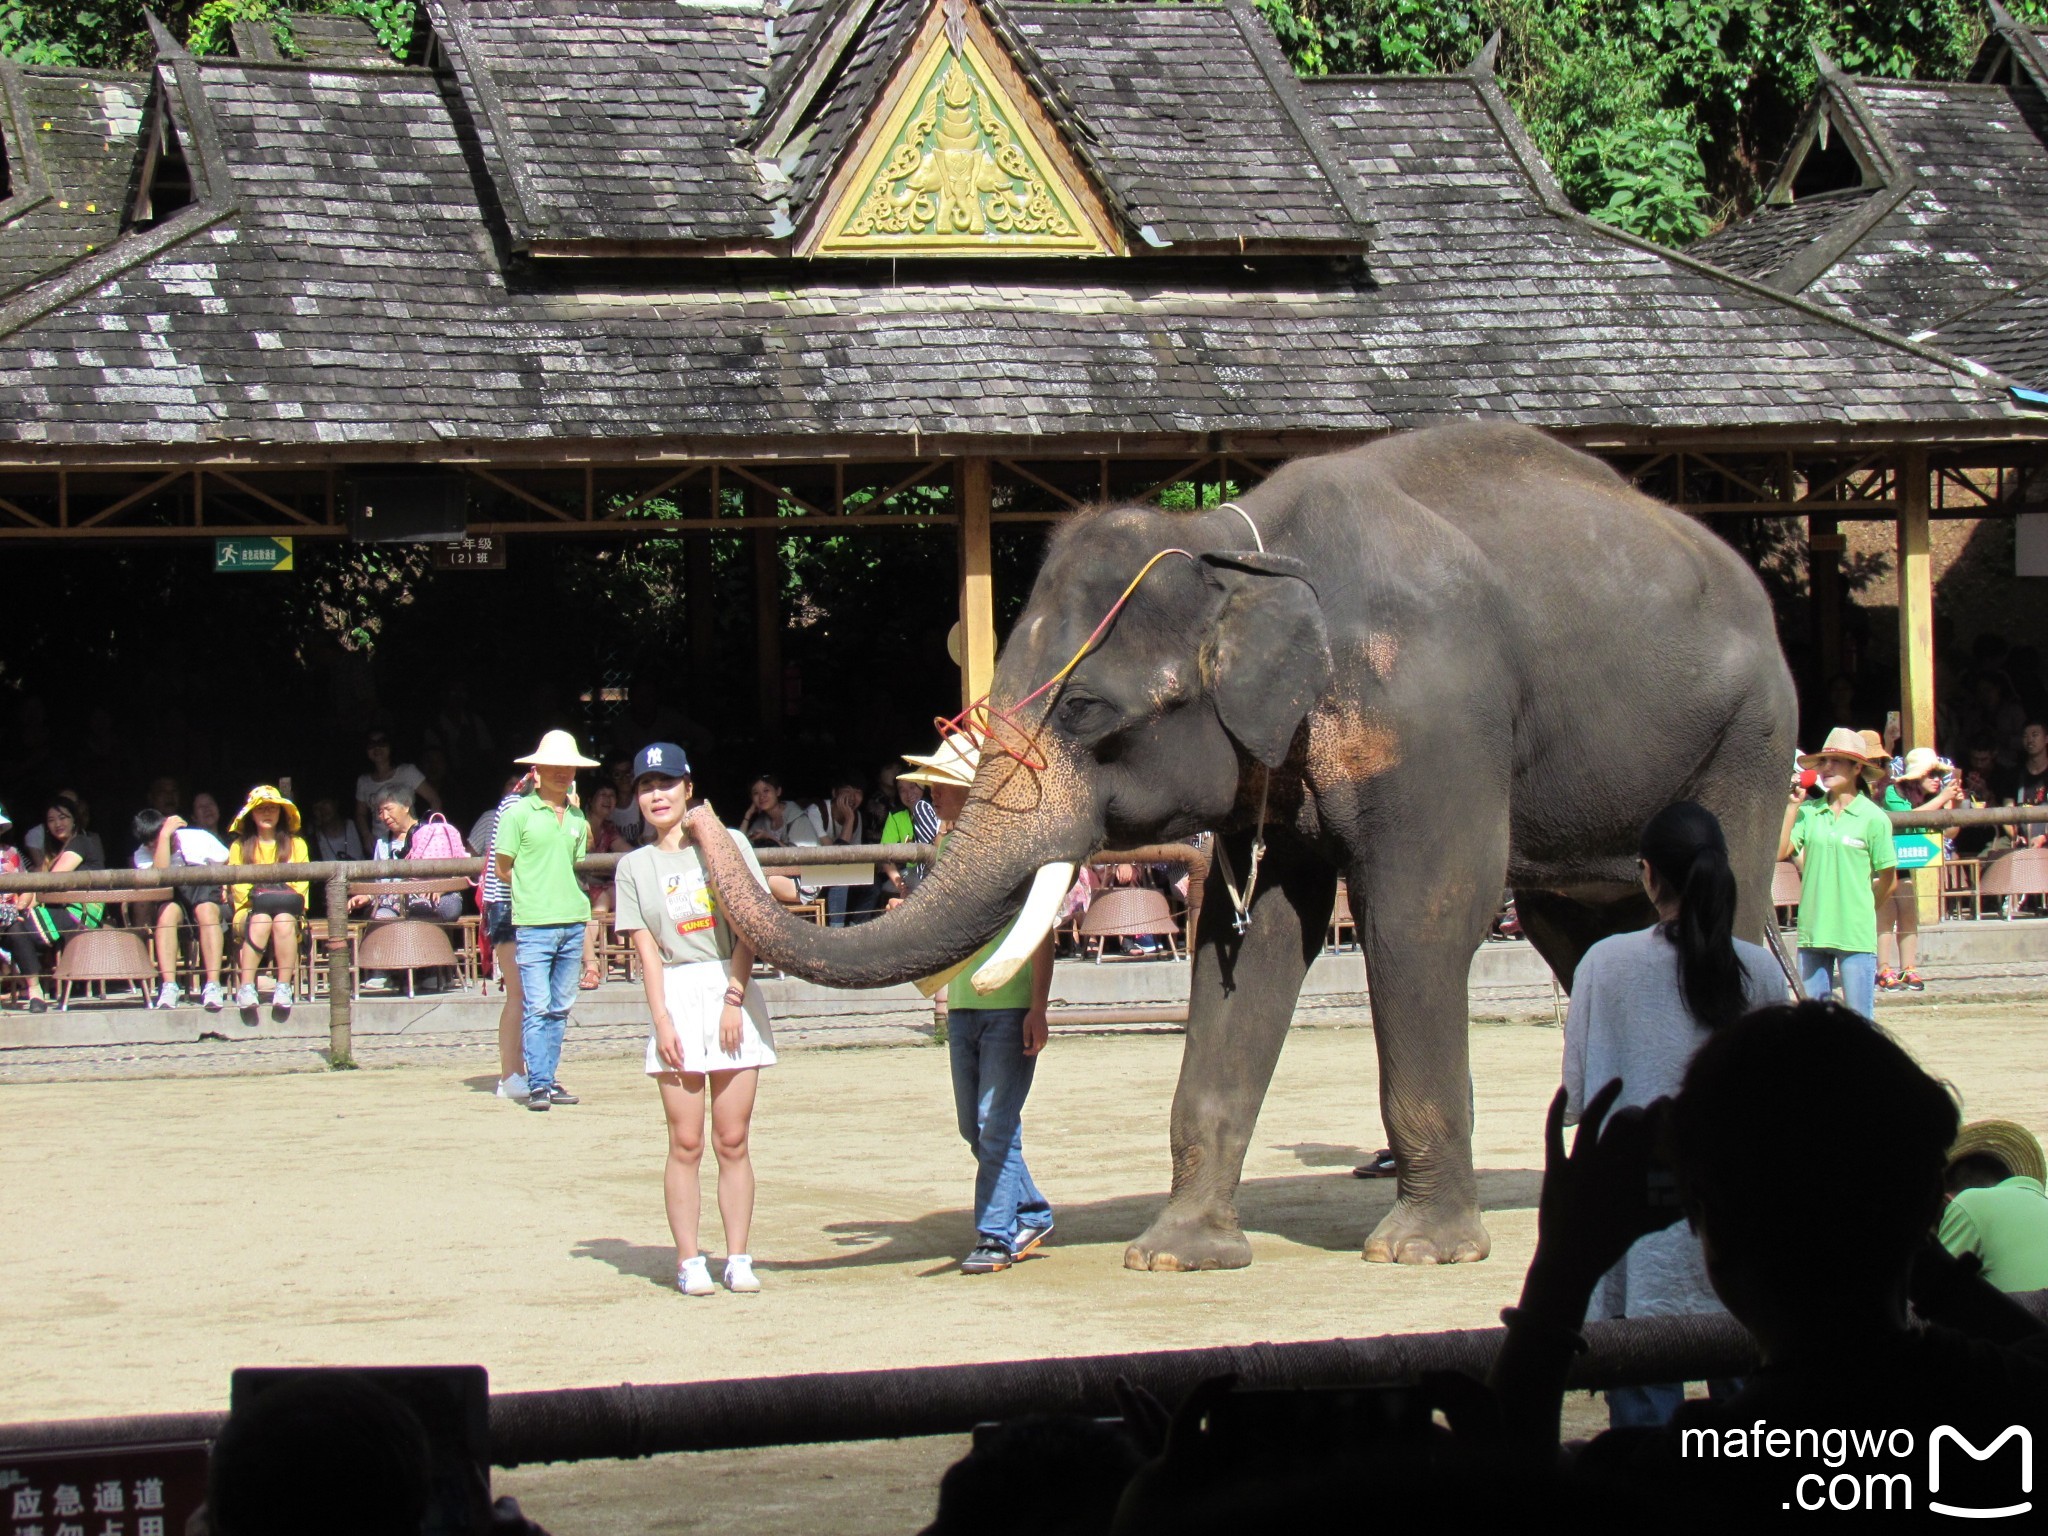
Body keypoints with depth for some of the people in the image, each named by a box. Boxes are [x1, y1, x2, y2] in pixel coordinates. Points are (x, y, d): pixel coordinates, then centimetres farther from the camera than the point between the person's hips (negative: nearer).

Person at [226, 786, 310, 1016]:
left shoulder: (296, 844, 18)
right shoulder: (240, 847, 15)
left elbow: (301, 884, 6)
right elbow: (238, 886, 3)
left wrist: (287, 901, -12)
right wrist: (257, 902, -14)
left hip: (288, 910, 0)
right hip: (251, 912, 0)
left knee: (283, 921, -36)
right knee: (261, 921, -36)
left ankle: (284, 987, -40)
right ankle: (246, 987, -42)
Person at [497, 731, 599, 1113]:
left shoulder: (577, 818, 13)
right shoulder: (518, 813, -2)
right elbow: (503, 869, 2)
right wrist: (535, 891, 4)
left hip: (573, 923, 5)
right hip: (534, 924, -5)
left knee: (560, 1007, 7)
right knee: (537, 1007, -8)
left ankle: (549, 1079, 12)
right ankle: (537, 1084, -7)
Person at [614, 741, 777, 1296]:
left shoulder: (728, 843, 6)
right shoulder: (635, 866, 10)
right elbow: (646, 948, 2)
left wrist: (734, 999, -10)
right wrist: (661, 1018, -9)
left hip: (733, 991, -1)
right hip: (677, 998, 1)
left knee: (733, 1141, 0)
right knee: (686, 1143, -3)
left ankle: (738, 1258, 4)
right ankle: (689, 1260, 0)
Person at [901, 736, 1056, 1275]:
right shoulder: (947, 847, 11)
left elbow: (1041, 933, -13)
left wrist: (1038, 1008, -17)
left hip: (1011, 1006, -8)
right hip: (962, 1006, 8)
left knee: (997, 1122, -8)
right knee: (974, 1126, 11)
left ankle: (996, 1235, -1)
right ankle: (1031, 1215, 25)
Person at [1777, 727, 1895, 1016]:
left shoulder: (1873, 818, -3)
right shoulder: (1809, 811, 5)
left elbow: (1888, 880, 3)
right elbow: (1779, 852, -6)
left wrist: (1859, 912, 9)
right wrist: (1792, 806, -5)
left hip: (1856, 936, -4)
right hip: (1812, 932, 4)